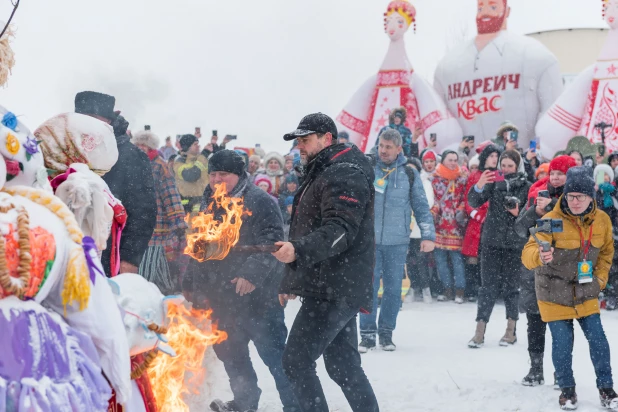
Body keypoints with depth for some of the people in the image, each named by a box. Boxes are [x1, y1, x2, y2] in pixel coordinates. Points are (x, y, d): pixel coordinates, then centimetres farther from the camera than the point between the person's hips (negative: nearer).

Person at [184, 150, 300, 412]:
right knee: (229, 351, 16)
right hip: (223, 297, 8)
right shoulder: (209, 205, 15)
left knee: (272, 351, -8)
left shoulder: (259, 202, -10)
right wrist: (193, 286, 22)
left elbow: (271, 242, -20)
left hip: (257, 294, -8)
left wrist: (253, 273, -30)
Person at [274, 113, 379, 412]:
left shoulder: (345, 174, -12)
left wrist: (298, 250, -37)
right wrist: (291, 280, 27)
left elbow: (341, 230, -25)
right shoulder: (321, 175, 22)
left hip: (335, 289, -11)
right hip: (332, 289, 11)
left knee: (296, 360, -11)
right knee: (342, 365, 13)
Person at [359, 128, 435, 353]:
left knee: (393, 288, 5)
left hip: (397, 241, 1)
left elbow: (421, 207, 7)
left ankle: (386, 332, 16)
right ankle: (367, 334, 4)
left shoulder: (409, 175, 4)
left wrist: (428, 236, 0)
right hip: (369, 240, -1)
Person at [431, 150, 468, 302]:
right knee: (440, 258, 4)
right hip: (439, 226, 2)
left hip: (455, 226, -2)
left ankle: (459, 291, 1)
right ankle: (447, 289, 14)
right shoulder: (435, 179, 7)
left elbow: (464, 199, 7)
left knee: (457, 258, -5)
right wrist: (432, 214, -6)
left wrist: (461, 212, -8)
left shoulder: (461, 179, 6)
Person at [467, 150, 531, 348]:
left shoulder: (526, 187, -1)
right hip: (491, 242, 1)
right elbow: (474, 202, -7)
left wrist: (518, 214, -19)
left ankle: (511, 329, 17)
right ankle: (480, 331, -1)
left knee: (511, 286, 5)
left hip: (514, 244, -1)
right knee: (488, 286, 0)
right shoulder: (494, 182, 3)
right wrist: (478, 186, -25)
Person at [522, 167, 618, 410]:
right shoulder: (552, 220, -21)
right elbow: (528, 253, -32)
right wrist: (539, 256, -54)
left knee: (598, 340, 3)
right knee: (562, 344, 0)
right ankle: (567, 390, 22)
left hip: (586, 294, 3)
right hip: (554, 296, -3)